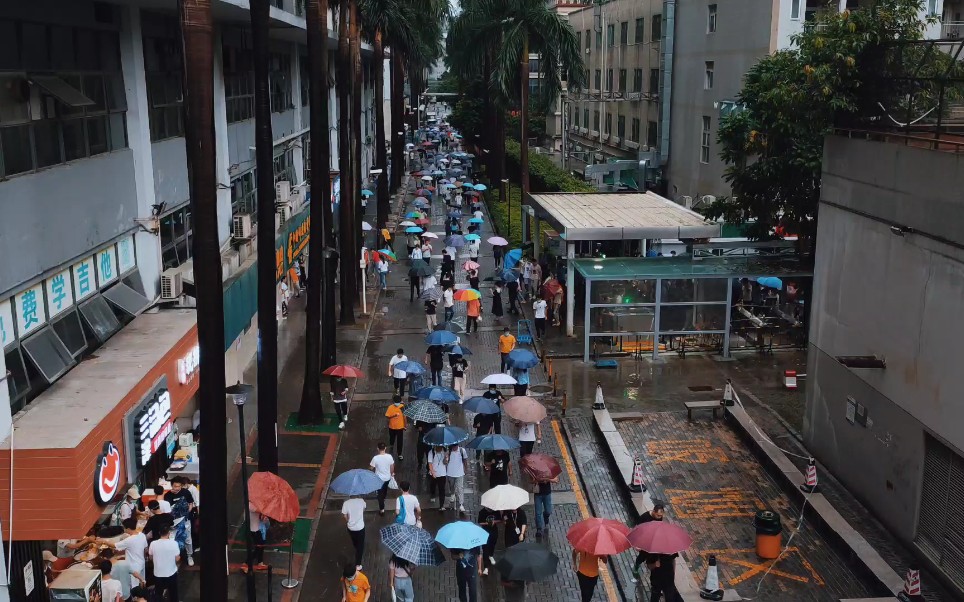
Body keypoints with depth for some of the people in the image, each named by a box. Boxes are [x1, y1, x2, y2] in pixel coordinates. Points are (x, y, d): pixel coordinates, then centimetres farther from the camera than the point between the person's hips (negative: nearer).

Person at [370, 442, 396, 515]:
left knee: (380, 493, 11)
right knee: (385, 489, 32)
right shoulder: (389, 456, -19)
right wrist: (392, 473, 14)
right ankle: (383, 499, 61)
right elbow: (392, 467, -5)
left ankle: (382, 510, 14)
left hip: (379, 479, -3)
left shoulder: (375, 458, -27)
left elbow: (372, 468, -13)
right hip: (387, 477, 3)